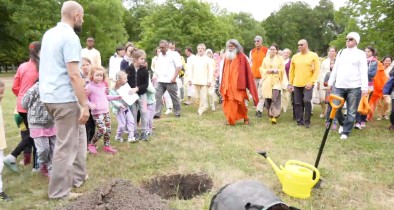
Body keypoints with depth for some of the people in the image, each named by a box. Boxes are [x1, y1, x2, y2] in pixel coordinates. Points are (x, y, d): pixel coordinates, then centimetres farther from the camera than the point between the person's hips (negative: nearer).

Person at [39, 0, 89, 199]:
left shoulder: (49, 34, 14)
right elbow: (74, 75, -22)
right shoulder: (70, 37, -16)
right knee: (66, 145, 1)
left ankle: (78, 176, 30)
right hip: (64, 99, -10)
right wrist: (85, 105, -19)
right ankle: (59, 191, 13)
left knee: (78, 135, 21)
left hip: (49, 95, 10)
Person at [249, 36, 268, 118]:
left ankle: (259, 110, -9)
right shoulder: (252, 51, 12)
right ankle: (257, 109, 15)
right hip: (254, 75, 4)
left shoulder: (266, 50, -1)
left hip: (263, 75, -4)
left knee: (261, 93, -10)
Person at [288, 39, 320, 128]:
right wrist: (290, 83, 8)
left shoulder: (313, 56, -1)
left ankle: (307, 121, -2)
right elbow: (291, 71, 12)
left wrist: (311, 82, -14)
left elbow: (317, 70, -4)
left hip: (308, 84, -4)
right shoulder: (295, 57, 9)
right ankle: (299, 121, 17)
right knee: (298, 103, 6)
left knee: (307, 101, -16)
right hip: (297, 84, 4)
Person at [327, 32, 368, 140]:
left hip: (354, 87, -4)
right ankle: (342, 123, 30)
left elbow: (364, 71, -6)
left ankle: (345, 132, 11)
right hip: (339, 86, 4)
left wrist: (364, 87, -14)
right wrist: (330, 83, 12)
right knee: (335, 108, 3)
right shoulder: (341, 52, 14)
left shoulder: (360, 54, 1)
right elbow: (335, 69, 15)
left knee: (351, 112, 1)